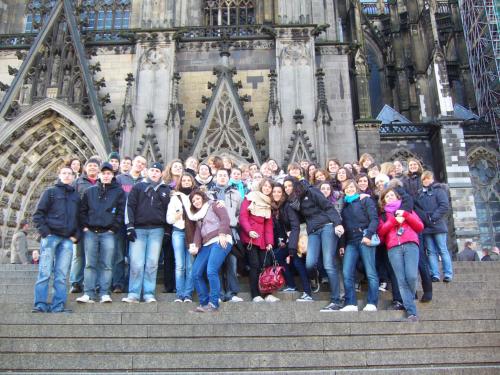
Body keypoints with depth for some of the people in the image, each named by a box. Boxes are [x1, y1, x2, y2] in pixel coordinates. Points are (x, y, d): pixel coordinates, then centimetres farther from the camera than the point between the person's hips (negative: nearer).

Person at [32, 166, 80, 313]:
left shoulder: (76, 196, 18)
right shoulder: (50, 192, 8)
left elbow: (80, 218, 17)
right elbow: (38, 214, 2)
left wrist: (76, 235, 3)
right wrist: (45, 232, -9)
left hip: (67, 240, 3)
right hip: (51, 236, -3)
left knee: (61, 275, 1)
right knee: (45, 272, -5)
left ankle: (58, 306, 3)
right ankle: (40, 304, -3)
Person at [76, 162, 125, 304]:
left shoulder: (118, 192, 7)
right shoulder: (90, 191, 14)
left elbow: (121, 212, 2)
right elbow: (83, 210, 13)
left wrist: (114, 228, -5)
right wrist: (85, 226, 2)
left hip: (108, 233, -2)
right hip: (90, 232, 2)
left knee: (107, 265, -1)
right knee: (90, 264, 1)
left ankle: (105, 293, 3)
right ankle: (88, 294, 4)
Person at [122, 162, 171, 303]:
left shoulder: (166, 189, 13)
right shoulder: (138, 187, 10)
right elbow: (129, 206, 4)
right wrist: (130, 226, -5)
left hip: (157, 229, 1)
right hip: (138, 229, -1)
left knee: (152, 263, 1)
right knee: (136, 263, -5)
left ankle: (149, 293, 6)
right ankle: (134, 294, 1)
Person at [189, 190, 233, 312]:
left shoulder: (214, 205, 10)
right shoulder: (198, 215, 29)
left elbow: (225, 218, -6)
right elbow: (198, 232, 15)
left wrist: (222, 234, -19)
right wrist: (196, 245, -3)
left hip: (220, 241, -8)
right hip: (207, 245, 8)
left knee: (211, 271, -22)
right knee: (196, 273, -2)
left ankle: (213, 303, -13)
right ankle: (204, 302, 7)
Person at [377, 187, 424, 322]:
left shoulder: (407, 210, 27)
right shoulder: (383, 215, 26)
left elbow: (420, 227, 14)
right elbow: (380, 231, 8)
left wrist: (405, 215, 3)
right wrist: (394, 220, 0)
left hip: (410, 244, 0)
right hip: (393, 248, 0)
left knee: (411, 276, -19)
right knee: (401, 281, -12)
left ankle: (409, 300, 8)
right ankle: (411, 312, -14)